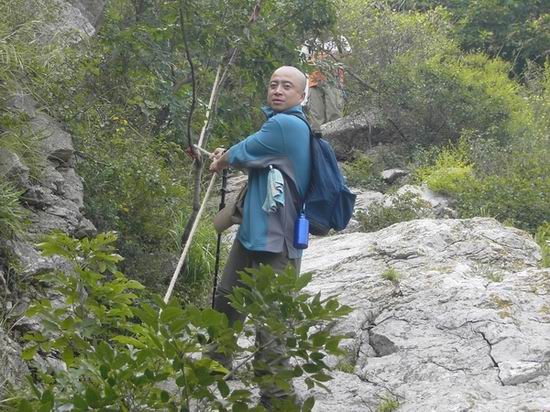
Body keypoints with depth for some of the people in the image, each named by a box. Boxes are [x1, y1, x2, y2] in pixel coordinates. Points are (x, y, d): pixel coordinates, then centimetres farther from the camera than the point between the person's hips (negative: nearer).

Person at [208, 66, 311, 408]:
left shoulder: (285, 125, -16)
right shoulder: (287, 126, 15)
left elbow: (241, 153, -6)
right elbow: (256, 161, 26)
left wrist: (220, 161, 14)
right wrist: (228, 158, 10)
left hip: (275, 242, -11)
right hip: (252, 234, 11)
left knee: (270, 327, -5)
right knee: (224, 307, 23)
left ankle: (277, 399, 4)